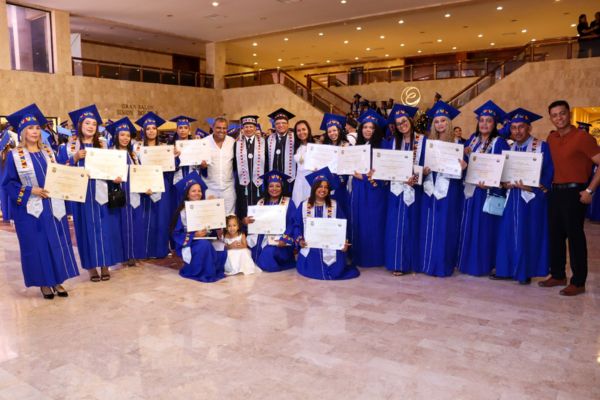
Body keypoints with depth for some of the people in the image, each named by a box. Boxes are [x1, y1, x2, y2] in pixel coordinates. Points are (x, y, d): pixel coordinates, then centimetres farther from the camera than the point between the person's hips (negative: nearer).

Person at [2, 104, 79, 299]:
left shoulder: (48, 152, 10)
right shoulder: (14, 155, -3)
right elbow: (7, 183, -5)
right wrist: (30, 191, -16)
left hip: (52, 206, 4)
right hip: (30, 209, -4)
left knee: (57, 243, 5)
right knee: (36, 246, 1)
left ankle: (57, 281, 16)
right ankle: (43, 283, 13)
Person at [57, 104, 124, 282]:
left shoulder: (102, 145, 10)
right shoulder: (70, 146, 2)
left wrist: (116, 177, -7)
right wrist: (75, 158, -16)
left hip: (102, 193, 2)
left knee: (105, 228, 2)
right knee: (87, 228, 1)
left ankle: (105, 264, 11)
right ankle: (91, 266, 10)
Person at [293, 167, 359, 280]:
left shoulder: (334, 205, 5)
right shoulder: (304, 206, 5)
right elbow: (297, 225, 6)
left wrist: (344, 242, -11)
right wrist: (299, 239, -11)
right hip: (310, 248, 0)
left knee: (336, 272, -12)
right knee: (311, 271, -11)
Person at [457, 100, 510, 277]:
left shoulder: (499, 143, -8)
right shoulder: (473, 139, 10)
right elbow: (463, 160, 15)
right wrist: (464, 155, -7)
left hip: (487, 191, -6)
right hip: (470, 188, 6)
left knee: (483, 228, 0)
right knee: (468, 226, 12)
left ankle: (481, 264, 12)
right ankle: (467, 261, 25)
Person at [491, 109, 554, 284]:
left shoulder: (542, 147, -4)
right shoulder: (510, 148, 12)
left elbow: (548, 172, -11)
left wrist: (531, 186, -23)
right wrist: (505, 183, -9)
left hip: (532, 197, -5)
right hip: (512, 196, 5)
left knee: (528, 235, 0)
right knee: (508, 234, 5)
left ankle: (525, 272, 10)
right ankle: (506, 269, 14)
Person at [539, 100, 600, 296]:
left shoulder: (582, 137, -11)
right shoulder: (551, 138, 9)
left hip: (574, 192, -7)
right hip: (555, 191, 7)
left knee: (575, 237, -2)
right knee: (555, 235, 11)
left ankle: (578, 282, 8)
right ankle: (558, 275, 23)